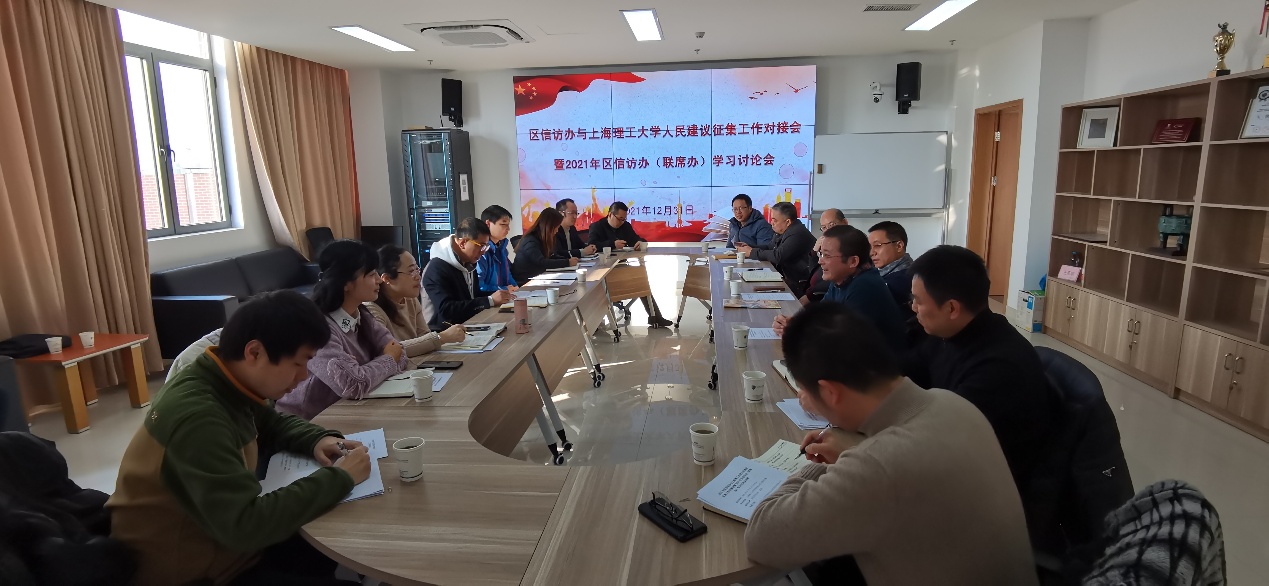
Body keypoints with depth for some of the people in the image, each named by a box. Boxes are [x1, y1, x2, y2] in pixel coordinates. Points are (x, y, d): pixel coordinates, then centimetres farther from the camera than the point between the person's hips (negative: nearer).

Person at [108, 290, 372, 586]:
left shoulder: (227, 384, -5)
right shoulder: (196, 417, -32)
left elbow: (273, 422, 15)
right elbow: (245, 523, -36)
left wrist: (318, 440, -5)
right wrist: (339, 477, -26)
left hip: (226, 538, 8)